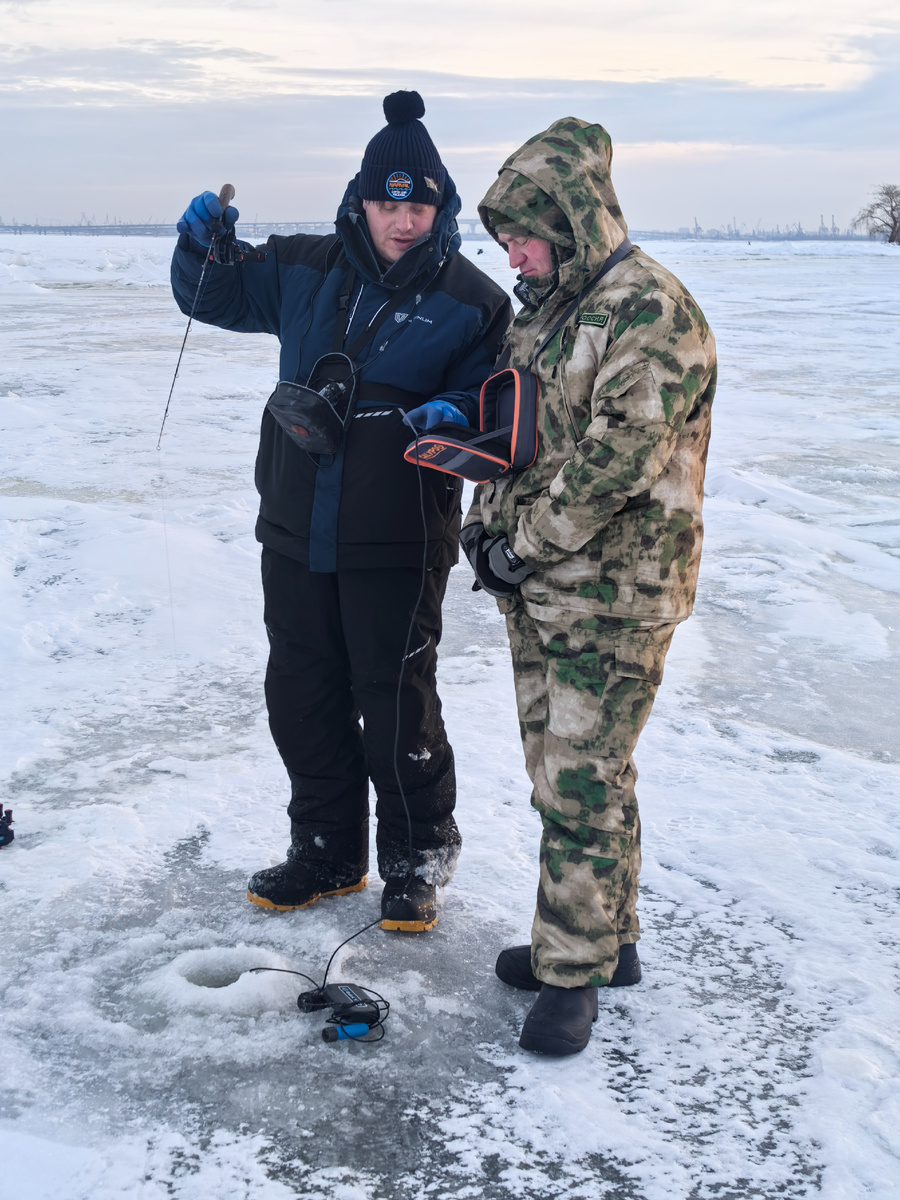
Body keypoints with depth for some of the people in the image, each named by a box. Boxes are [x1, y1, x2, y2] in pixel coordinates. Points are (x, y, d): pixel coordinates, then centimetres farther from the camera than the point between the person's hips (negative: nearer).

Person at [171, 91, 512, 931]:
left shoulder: (471, 301, -5)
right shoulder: (306, 271, 6)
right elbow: (214, 294, 16)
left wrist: (454, 414, -26)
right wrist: (205, 241, -5)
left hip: (397, 545, -5)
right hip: (296, 531, 5)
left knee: (395, 703, 1)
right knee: (301, 695, 14)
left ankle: (417, 860, 24)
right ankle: (328, 853, 32)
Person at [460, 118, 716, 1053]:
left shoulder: (650, 308, -15)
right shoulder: (543, 309, 14)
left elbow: (622, 455, -22)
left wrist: (525, 546, -16)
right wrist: (486, 522, 5)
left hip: (612, 594, -9)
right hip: (537, 590, 9)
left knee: (583, 782, -4)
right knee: (559, 773, 15)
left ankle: (574, 973, 9)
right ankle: (607, 939, 30)